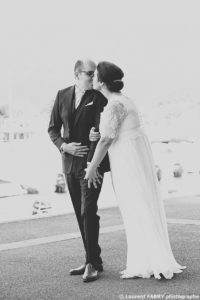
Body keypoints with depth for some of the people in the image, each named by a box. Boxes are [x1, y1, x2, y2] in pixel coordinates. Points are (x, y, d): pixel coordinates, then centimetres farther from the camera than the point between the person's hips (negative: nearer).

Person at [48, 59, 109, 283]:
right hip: (70, 163, 5)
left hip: (92, 162, -5)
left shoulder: (99, 97, -6)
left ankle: (93, 263, -3)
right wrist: (63, 146, -8)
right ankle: (92, 261, 20)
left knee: (88, 212, -12)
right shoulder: (62, 96, 7)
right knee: (80, 214, 10)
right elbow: (53, 128, 11)